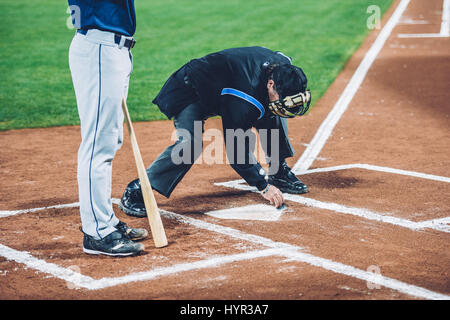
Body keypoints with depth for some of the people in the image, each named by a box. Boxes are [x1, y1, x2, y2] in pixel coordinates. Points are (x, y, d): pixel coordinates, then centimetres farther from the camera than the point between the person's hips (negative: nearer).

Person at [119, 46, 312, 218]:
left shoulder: (283, 66, -17)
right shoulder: (242, 99, -40)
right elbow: (237, 151, -34)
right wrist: (263, 186, -30)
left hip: (222, 89, 9)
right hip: (190, 92, -8)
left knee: (272, 114, 0)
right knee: (189, 144, -31)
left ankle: (279, 173, 17)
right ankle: (135, 191, -23)